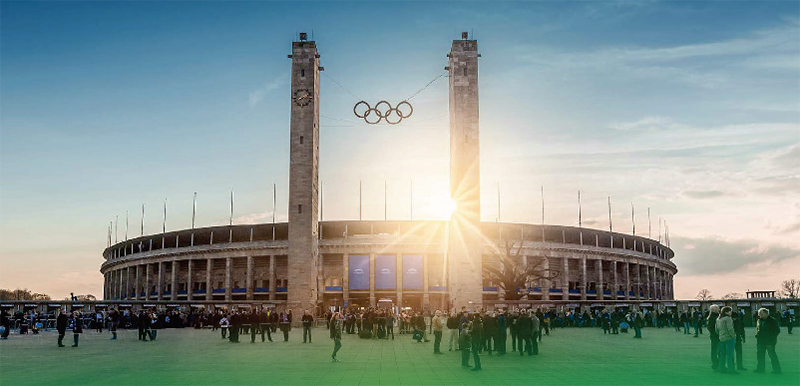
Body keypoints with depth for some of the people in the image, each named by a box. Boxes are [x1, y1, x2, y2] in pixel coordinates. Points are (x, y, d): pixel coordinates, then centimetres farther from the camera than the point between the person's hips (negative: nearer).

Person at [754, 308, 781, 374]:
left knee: (772, 356, -3)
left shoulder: (772, 321, -7)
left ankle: (777, 370, 5)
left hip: (769, 342, -7)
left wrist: (772, 337, -11)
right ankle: (760, 368, 21)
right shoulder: (759, 320, 11)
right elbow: (757, 329, 24)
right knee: (760, 355, 11)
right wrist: (757, 335, 9)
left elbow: (777, 330, -5)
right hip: (760, 341, 7)